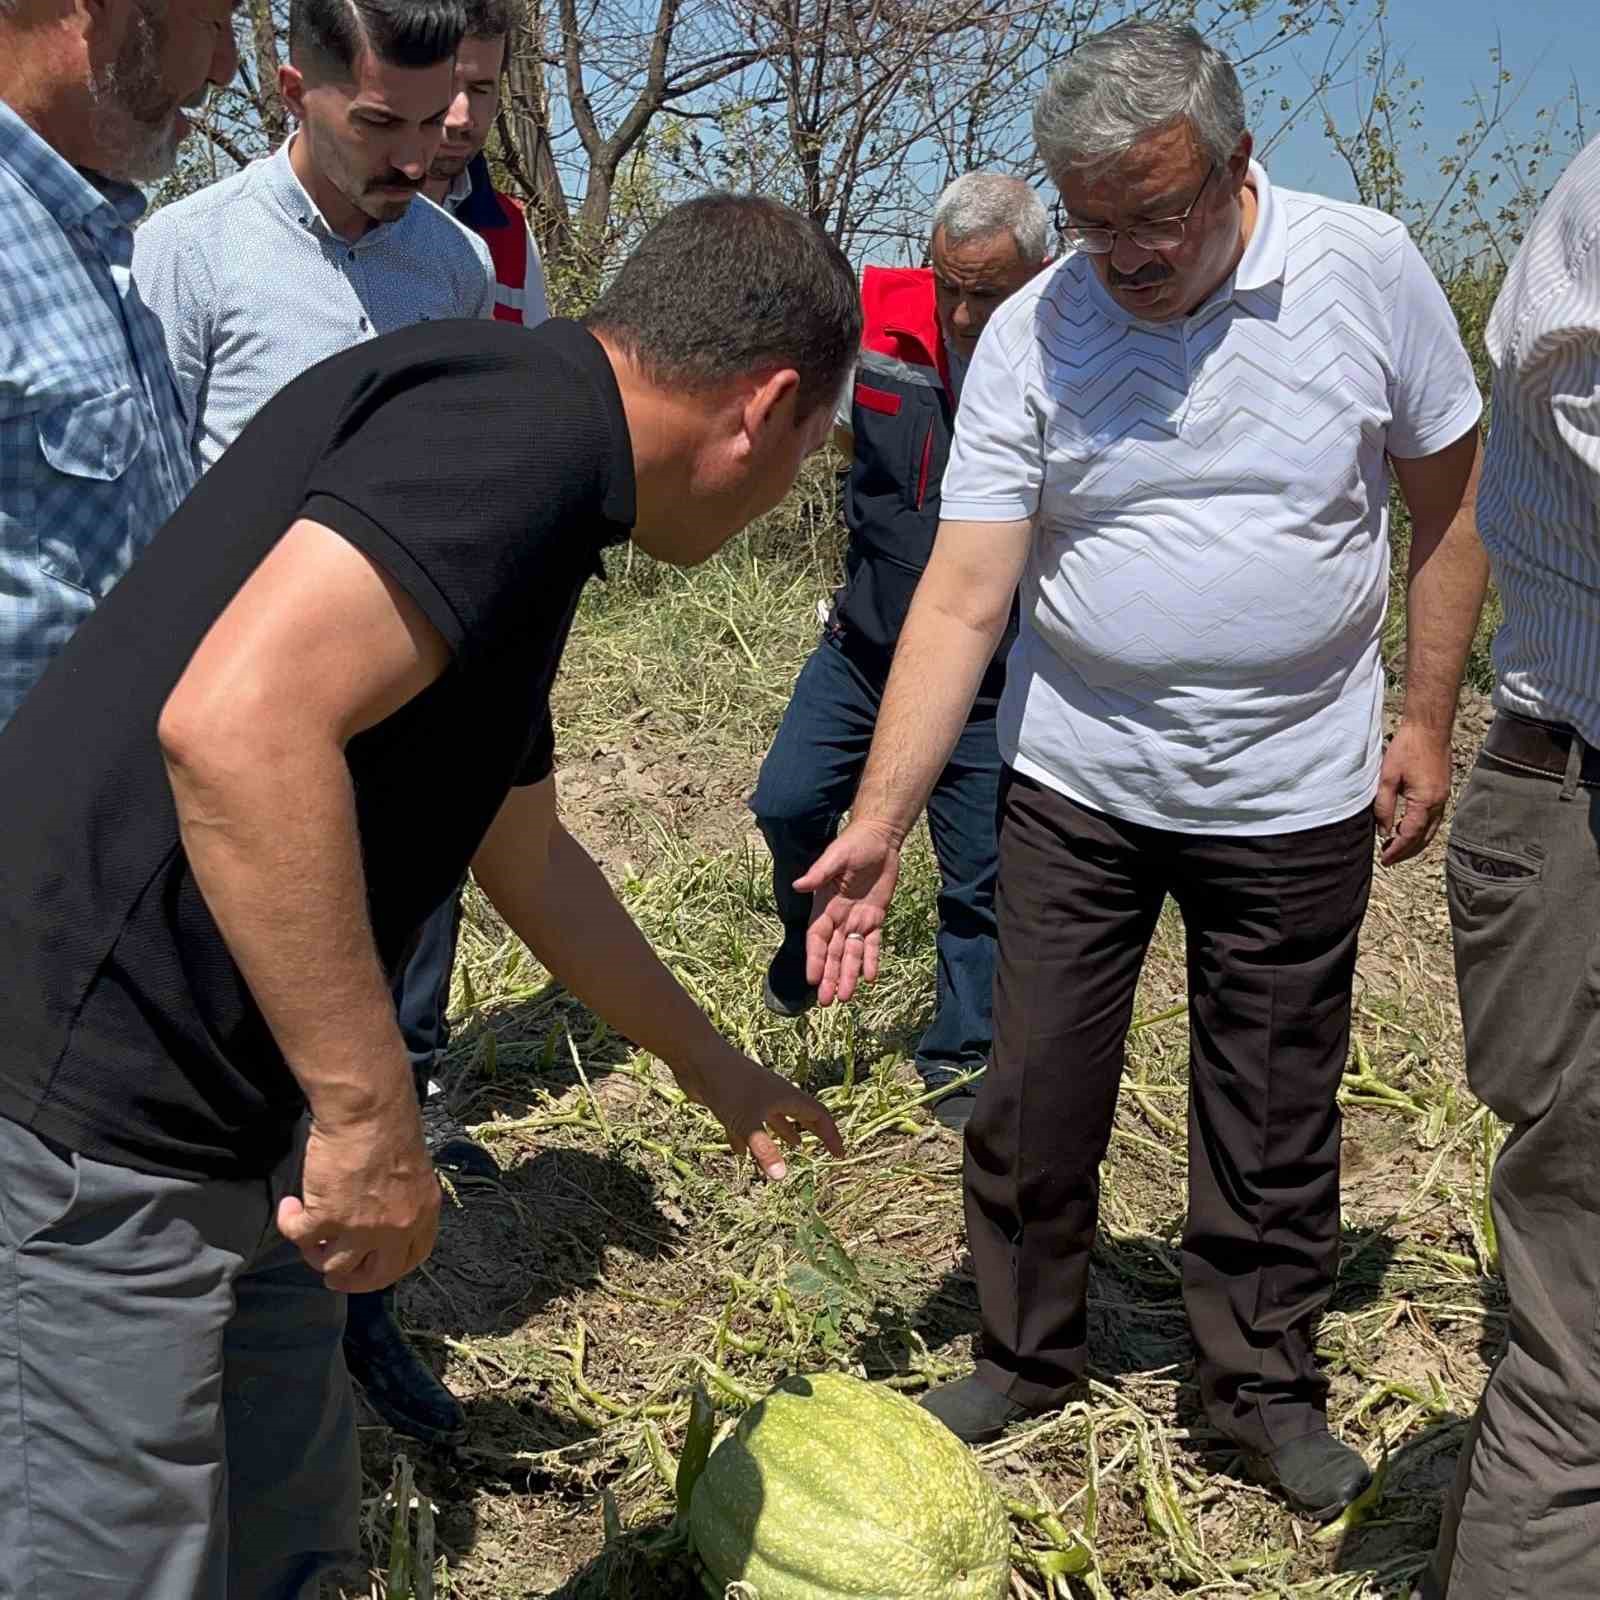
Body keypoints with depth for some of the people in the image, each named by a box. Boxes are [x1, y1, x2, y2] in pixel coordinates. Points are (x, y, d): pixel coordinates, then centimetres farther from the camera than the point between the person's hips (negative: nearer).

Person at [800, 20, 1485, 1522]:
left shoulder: (1366, 271, -9)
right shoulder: (1028, 338, -9)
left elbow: (1449, 499, 2)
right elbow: (962, 596, -14)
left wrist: (1425, 720, 0)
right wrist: (879, 818, -21)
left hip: (1295, 793, 0)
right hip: (1074, 781, 1)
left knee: (1271, 1117, 10)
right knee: (1035, 1093, 8)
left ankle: (1265, 1384, 31)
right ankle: (1024, 1352, 31)